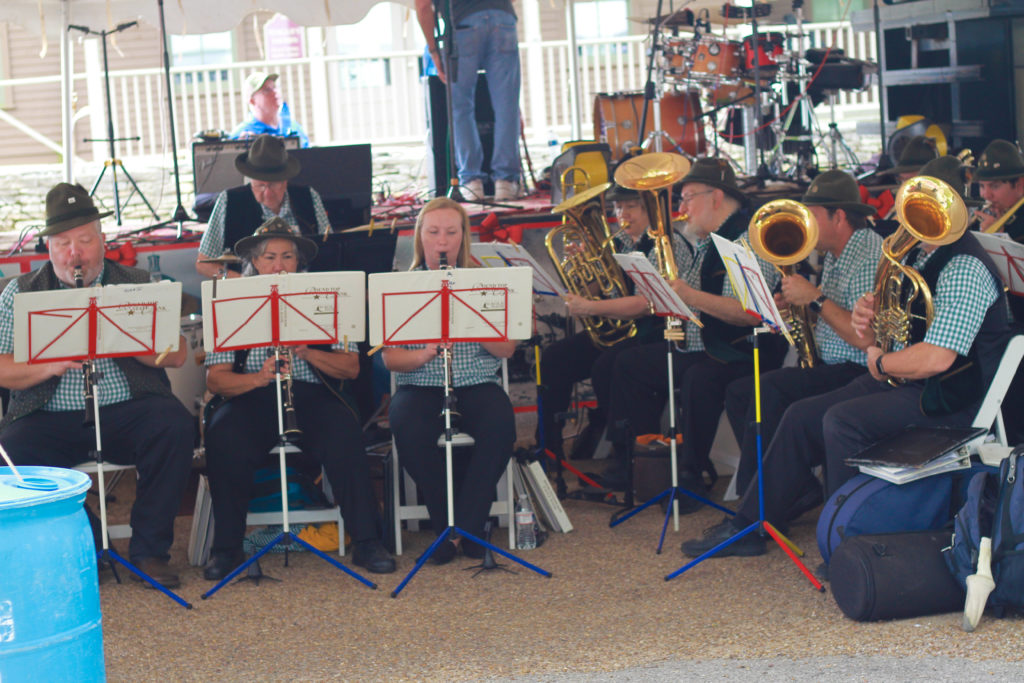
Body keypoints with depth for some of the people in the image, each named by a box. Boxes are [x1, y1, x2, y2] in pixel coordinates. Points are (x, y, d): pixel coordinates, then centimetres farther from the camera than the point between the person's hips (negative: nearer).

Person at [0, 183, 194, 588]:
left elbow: (175, 356, 2)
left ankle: (149, 550, -16)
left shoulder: (138, 286, 12)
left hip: (127, 413, 0)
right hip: (52, 419, 0)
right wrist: (49, 366, -16)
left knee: (175, 425, -30)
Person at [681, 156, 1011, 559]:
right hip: (903, 381, 10)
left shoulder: (964, 269, -21)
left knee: (843, 420, -27)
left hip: (950, 398, -10)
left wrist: (881, 363, -12)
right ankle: (748, 527, 11)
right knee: (802, 417, 4)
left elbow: (936, 359, -30)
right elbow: (884, 341, 18)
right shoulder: (916, 256, 11)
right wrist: (868, 323, -6)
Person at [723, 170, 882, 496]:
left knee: (772, 387, -27)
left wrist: (814, 299, -19)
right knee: (737, 393, 2)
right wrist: (795, 305, 4)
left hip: (858, 372, -11)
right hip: (827, 365, 11)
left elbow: (865, 338, -26)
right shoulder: (834, 255, 15)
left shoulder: (871, 258, -17)